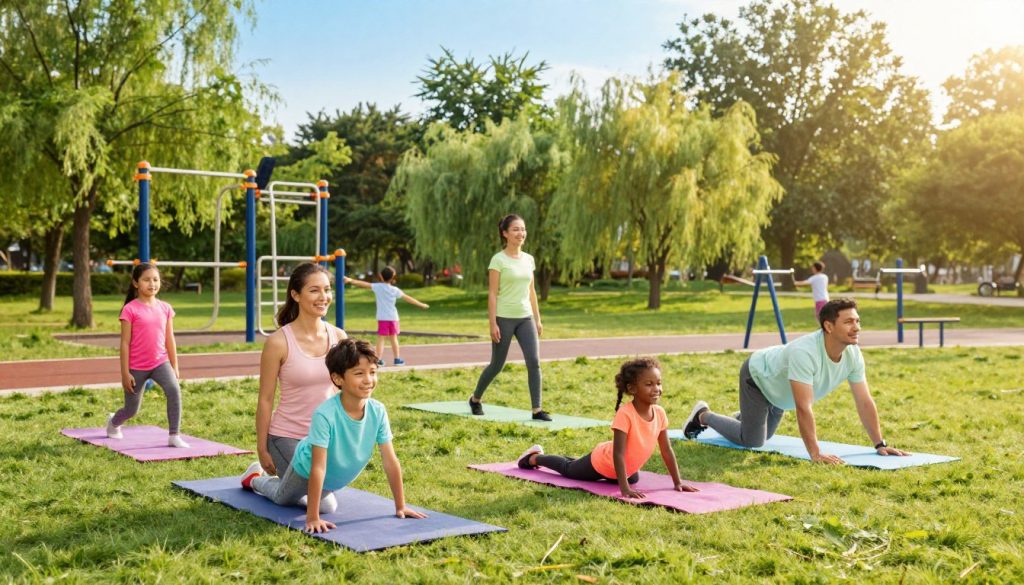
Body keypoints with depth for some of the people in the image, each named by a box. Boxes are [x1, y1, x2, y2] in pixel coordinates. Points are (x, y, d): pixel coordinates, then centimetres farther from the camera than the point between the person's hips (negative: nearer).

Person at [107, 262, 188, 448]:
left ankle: (174, 436, -19)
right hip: (137, 367, -3)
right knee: (132, 409, 11)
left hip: (160, 362, 3)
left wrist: (175, 367, 9)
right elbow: (125, 343, -10)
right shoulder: (130, 309, -11)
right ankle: (113, 422, 48)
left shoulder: (165, 308, 2)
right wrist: (125, 373, -11)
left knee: (174, 390, -27)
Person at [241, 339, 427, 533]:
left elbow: (390, 461, -20)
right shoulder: (325, 415, -41)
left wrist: (401, 506, -17)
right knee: (283, 500, 23)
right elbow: (318, 468, -40)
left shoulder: (378, 411, -28)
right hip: (307, 468, -4)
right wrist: (312, 517, -39)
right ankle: (255, 478, 52)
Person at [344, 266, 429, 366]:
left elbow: (364, 284, -11)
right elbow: (407, 298, 5)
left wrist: (350, 280, -12)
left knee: (380, 338, -2)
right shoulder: (395, 290, 1)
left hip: (382, 317, -2)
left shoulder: (377, 287, -5)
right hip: (393, 317, 2)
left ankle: (379, 359, -10)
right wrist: (421, 304, 14)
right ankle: (397, 359, 19)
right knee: (393, 338, 13)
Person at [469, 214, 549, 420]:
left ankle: (537, 409, -6)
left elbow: (531, 291, 14)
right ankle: (475, 399, 30)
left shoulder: (528, 259, 8)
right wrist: (493, 323, -15)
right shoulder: (498, 260, -9)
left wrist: (537, 319, 11)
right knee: (497, 365, 6)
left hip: (525, 318, 5)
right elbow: (492, 294, -11)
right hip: (504, 318, -5)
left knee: (534, 362, -9)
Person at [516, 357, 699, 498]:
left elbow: (667, 450, -10)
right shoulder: (625, 414, -39)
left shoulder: (659, 413, -19)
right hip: (603, 462, -6)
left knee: (634, 478, 33)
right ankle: (534, 457, 45)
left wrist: (677, 483, -12)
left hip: (628, 467, 6)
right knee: (568, 470, 17)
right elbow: (618, 453, -39)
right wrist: (624, 489, -43)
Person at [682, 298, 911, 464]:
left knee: (764, 435, 20)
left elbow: (865, 402, -16)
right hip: (757, 375, -8)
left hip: (778, 387, 8)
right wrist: (815, 453, -47)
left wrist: (880, 445, -18)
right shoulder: (805, 352, -46)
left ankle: (742, 418, 50)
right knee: (752, 440, -7)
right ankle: (703, 415, 13)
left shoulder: (854, 355, -23)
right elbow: (804, 408, -48)